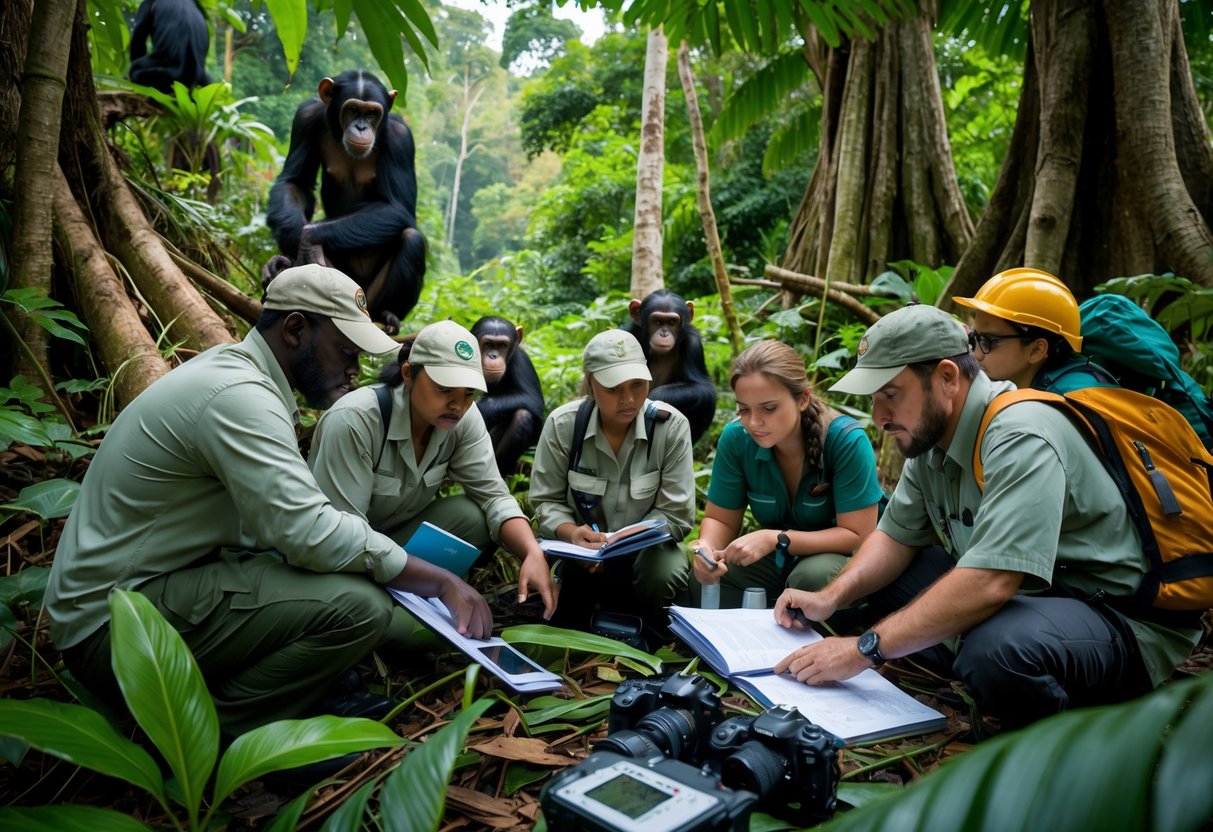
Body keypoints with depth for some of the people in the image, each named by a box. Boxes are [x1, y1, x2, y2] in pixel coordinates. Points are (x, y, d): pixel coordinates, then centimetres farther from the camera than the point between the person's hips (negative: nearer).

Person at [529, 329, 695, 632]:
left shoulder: (671, 426, -16)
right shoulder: (562, 424, -13)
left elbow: (675, 514, -14)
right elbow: (547, 501, -5)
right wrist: (571, 533, -28)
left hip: (645, 548, 0)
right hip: (583, 549, 1)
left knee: (665, 576, -33)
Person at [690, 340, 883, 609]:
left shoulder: (846, 440, -25)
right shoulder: (735, 437, -14)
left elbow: (859, 536, -23)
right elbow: (720, 520, -4)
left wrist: (775, 538, -32)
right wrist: (706, 548, -27)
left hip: (843, 557, -3)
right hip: (781, 559, 3)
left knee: (811, 575, -35)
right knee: (707, 575, -22)